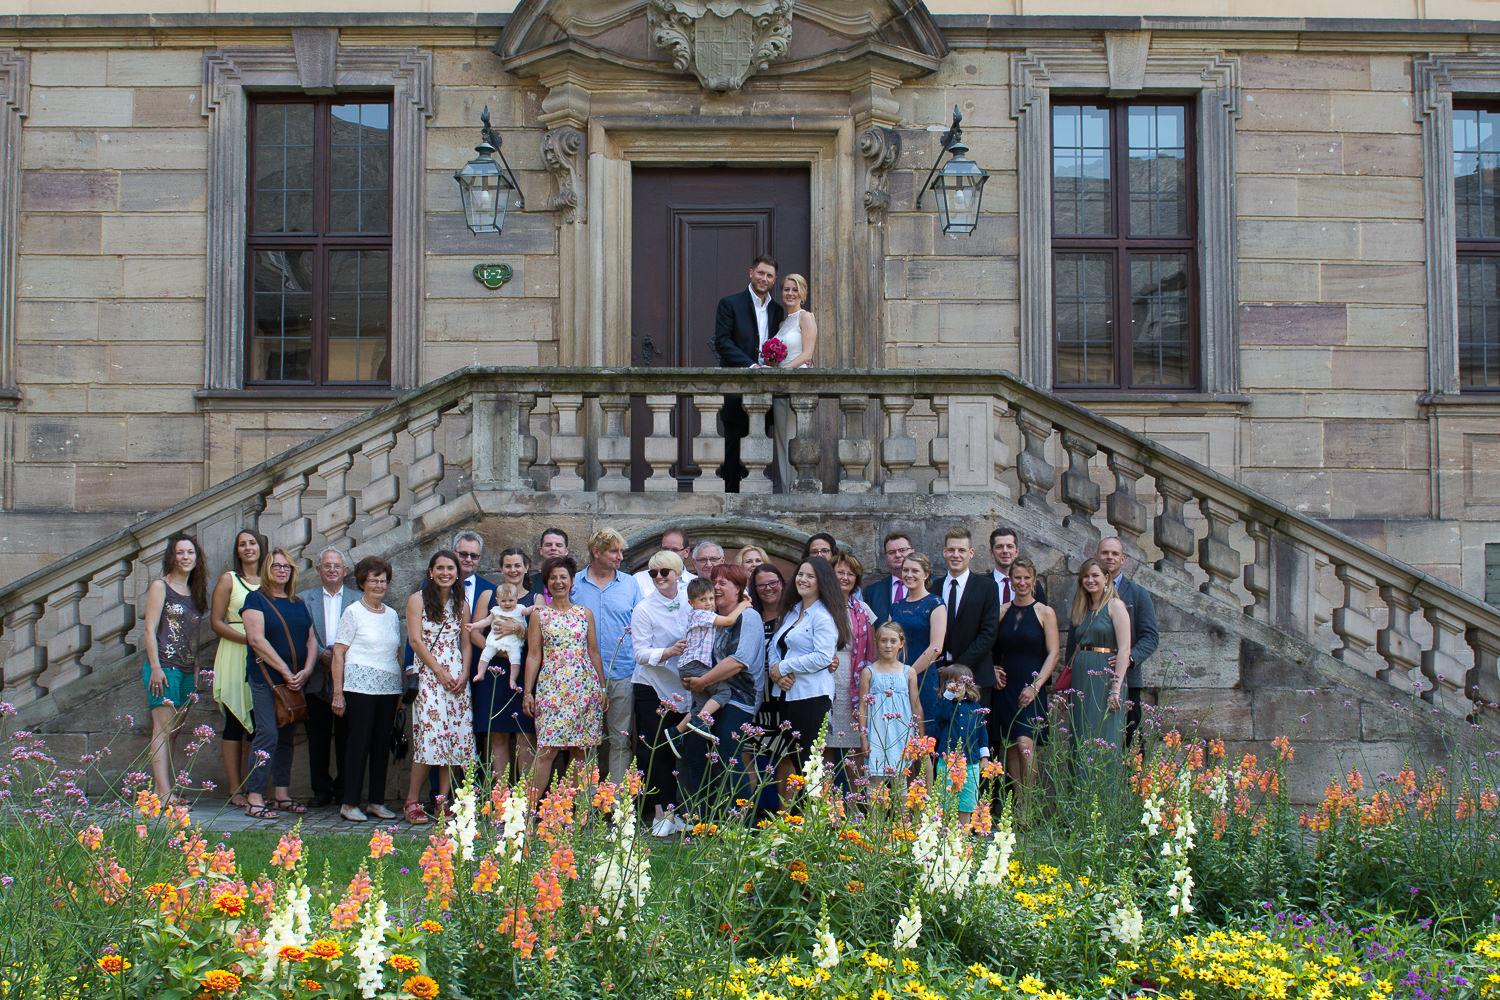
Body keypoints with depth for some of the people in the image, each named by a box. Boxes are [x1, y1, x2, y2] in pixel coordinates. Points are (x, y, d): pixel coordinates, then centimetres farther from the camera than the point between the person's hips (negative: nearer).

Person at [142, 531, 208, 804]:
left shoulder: (194, 593, 19)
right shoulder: (160, 587, 0)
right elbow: (150, 630, -6)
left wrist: (196, 672, 16)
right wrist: (155, 668, -15)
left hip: (187, 670, 7)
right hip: (164, 666, -7)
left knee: (174, 732, 5)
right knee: (163, 730, -12)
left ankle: (163, 790, 6)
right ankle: (163, 792, -19)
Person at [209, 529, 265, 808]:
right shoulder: (228, 580, 3)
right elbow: (216, 622, -3)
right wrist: (247, 639, -15)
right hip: (235, 658, -3)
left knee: (258, 724, 3)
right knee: (235, 722, -4)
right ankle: (235, 790, -1)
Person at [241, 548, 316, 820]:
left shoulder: (298, 604, 17)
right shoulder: (256, 599, -1)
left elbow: (311, 640, 14)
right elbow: (257, 639, -11)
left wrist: (307, 670, -5)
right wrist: (285, 671, -14)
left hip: (296, 682, 6)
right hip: (266, 678, -6)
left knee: (287, 736, 8)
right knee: (268, 735, -12)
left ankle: (282, 795, 14)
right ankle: (253, 799, -10)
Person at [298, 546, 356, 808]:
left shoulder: (359, 600, 6)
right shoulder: (304, 599, 10)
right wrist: (322, 655, -12)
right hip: (317, 680, 1)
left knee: (346, 737, 2)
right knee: (318, 738, 5)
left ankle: (345, 789, 12)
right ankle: (321, 790, 14)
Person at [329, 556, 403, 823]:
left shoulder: (392, 615, 16)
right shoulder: (353, 612, 0)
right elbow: (338, 653, -4)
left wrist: (401, 691, 13)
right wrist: (338, 693, -10)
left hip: (389, 688, 5)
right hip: (360, 686, -5)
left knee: (382, 744, 5)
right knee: (359, 743, -6)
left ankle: (376, 801, 12)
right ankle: (349, 803, 0)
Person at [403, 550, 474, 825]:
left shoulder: (461, 605, 14)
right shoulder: (417, 600, 2)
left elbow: (466, 643, 13)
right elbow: (415, 640, -5)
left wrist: (464, 673, -3)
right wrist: (440, 672, -11)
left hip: (457, 676, 4)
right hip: (428, 675, -4)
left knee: (456, 736, -2)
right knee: (430, 735, -13)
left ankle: (443, 801, 3)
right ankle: (413, 801, -6)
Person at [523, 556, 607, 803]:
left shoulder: (585, 614, 12)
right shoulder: (539, 615, 7)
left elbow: (594, 653, 14)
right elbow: (533, 655, 5)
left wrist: (602, 688, 11)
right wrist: (527, 691, -1)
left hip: (585, 686, 2)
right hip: (552, 687, -2)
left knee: (580, 751, 0)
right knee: (546, 751, -12)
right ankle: (530, 808, -9)